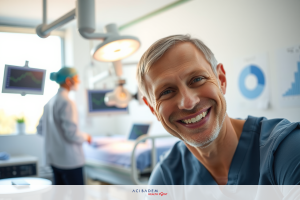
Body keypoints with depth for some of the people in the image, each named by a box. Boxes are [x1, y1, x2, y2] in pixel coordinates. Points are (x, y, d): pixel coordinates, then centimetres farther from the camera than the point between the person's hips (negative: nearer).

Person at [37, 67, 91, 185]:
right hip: (69, 159, -9)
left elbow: (40, 130, 16)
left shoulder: (50, 102, 9)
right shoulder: (67, 103, -17)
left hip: (54, 157, 9)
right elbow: (72, 134, -22)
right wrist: (86, 137, -4)